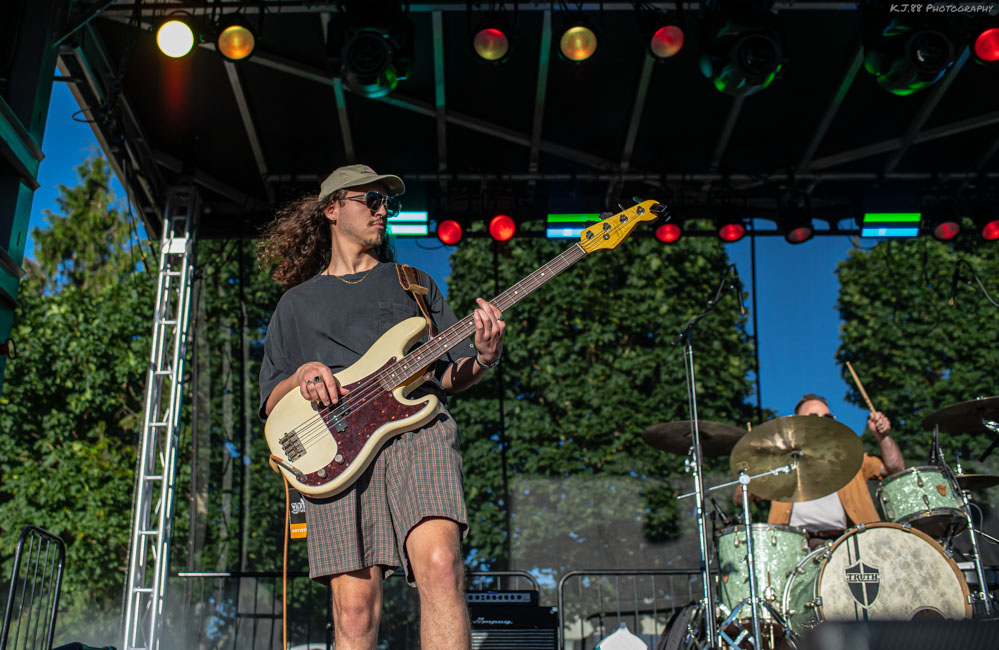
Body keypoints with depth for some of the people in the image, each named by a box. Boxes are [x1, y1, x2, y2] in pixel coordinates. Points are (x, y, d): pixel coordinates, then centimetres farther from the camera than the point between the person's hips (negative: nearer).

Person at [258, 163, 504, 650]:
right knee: (354, 610, -10)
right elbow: (270, 401, 19)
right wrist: (303, 377, -3)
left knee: (440, 567, -26)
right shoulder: (297, 303, 25)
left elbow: (450, 376, 20)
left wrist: (483, 358, -2)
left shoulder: (414, 285, 27)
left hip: (417, 430, 0)